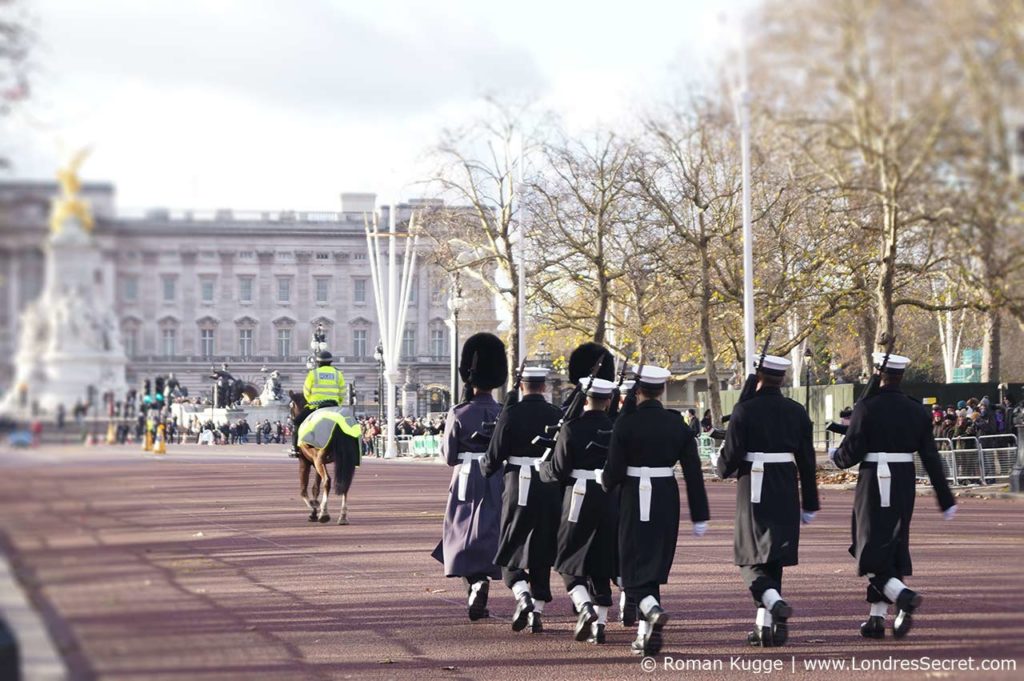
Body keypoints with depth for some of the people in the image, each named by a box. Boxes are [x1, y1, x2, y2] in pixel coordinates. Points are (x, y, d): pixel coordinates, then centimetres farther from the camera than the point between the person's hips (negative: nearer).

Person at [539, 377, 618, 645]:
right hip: (611, 501, 3)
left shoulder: (572, 429, -11)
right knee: (601, 566, 12)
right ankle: (599, 623, 10)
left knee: (570, 561, 8)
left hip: (579, 499, -3)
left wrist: (542, 468, 10)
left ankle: (585, 608, -16)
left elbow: (557, 471, -11)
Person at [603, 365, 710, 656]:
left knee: (634, 566, 2)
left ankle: (653, 610, -27)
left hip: (635, 497, -3)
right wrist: (700, 517, 3)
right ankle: (646, 635, 14)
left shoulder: (626, 422, -10)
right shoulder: (677, 424, 0)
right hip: (667, 498, 3)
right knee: (656, 565, 14)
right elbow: (693, 471, -2)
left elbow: (614, 469, -11)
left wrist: (607, 485, 13)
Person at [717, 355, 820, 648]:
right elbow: (807, 460, 5)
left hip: (754, 489, -4)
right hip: (786, 492, 4)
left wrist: (723, 469, 13)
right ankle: (765, 624, 11)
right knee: (775, 558, 12)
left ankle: (774, 602, -25)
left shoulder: (744, 410, -9)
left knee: (751, 557, 2)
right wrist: (810, 504, 12)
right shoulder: (796, 412, 3)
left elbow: (731, 454, -12)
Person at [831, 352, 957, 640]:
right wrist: (946, 500, 5)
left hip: (874, 486, -5)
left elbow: (851, 453, -13)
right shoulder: (917, 411, 2)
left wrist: (835, 456, 11)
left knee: (870, 554, 0)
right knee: (893, 549, 14)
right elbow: (931, 458, 1)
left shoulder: (866, 408, -10)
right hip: (905, 486, 5)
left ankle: (904, 595, -25)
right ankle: (878, 618, 14)